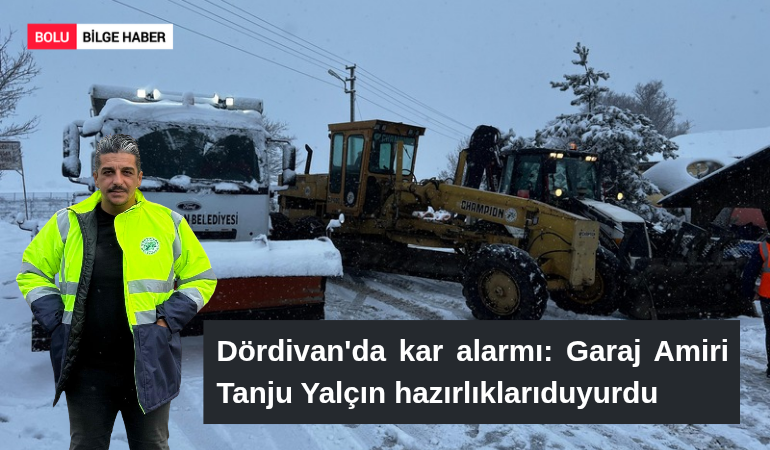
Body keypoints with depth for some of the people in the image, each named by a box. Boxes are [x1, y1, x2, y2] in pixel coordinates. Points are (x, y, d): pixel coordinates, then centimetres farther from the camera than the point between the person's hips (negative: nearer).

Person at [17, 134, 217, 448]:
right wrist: (56, 320, -2)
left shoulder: (168, 223, -2)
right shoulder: (68, 223, 1)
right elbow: (32, 272, 12)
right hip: (85, 369, 1)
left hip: (149, 367, -1)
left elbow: (200, 278, 5)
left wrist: (167, 319, -8)